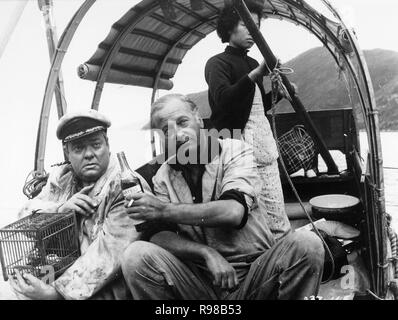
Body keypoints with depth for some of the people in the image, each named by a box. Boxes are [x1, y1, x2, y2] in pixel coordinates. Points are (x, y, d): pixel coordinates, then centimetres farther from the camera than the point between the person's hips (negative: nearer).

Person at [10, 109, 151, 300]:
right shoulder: (62, 178, 4)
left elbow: (111, 251, -24)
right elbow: (26, 214, 4)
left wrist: (55, 292, -29)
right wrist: (61, 209, -16)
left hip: (112, 287, -6)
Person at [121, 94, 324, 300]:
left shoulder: (235, 151, -3)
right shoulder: (163, 177, 6)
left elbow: (233, 211, -20)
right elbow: (159, 236, -4)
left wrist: (164, 211, -15)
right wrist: (208, 253, -21)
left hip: (253, 273, -1)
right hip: (199, 283, 2)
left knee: (306, 244, -28)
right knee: (136, 256, -23)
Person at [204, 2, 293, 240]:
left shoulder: (253, 64, 21)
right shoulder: (218, 63, -2)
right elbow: (223, 100, -21)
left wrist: (277, 92, 11)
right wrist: (256, 74, -30)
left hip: (265, 146, 7)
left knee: (275, 217, 5)